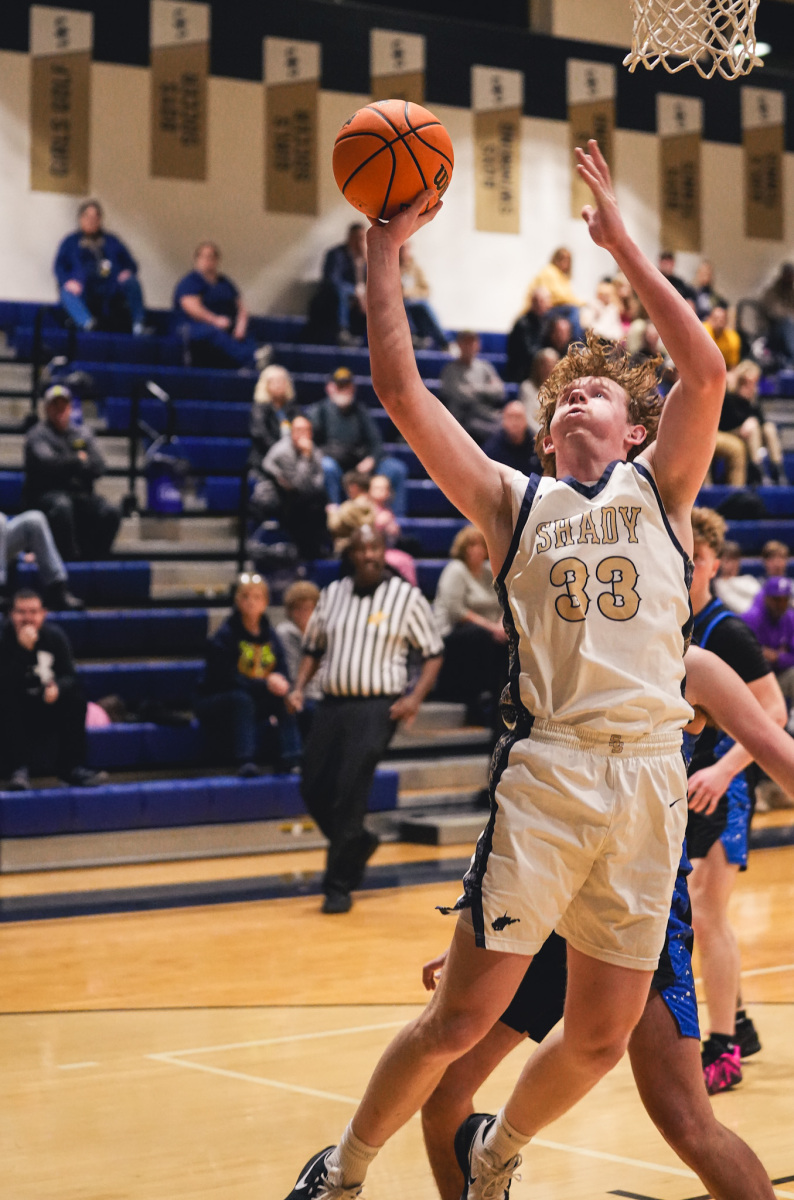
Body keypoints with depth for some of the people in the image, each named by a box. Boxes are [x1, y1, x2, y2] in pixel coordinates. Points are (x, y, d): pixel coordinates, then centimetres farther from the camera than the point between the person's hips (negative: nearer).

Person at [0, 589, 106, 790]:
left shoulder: (55, 636, -6)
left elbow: (69, 675, -6)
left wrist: (57, 687, -31)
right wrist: (24, 649, -39)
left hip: (47, 708, 3)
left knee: (75, 699, -24)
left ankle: (71, 768, -19)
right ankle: (18, 770, -33)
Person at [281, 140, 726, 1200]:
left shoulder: (658, 485, 13)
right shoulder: (512, 501, 12)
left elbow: (708, 372, -3)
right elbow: (401, 392, 3)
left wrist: (621, 244, -2)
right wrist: (385, 252, 2)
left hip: (649, 774, 2)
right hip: (545, 767, -1)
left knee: (601, 1039, 8)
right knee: (464, 1014, -5)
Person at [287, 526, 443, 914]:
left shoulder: (407, 597, -1)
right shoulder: (333, 593, 11)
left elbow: (433, 652, 3)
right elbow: (313, 646, 20)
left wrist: (415, 697, -10)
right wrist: (299, 687, 5)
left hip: (377, 707, -5)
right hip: (331, 704, 5)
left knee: (348, 793, -12)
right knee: (313, 790, 5)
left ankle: (340, 885, -2)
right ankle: (359, 844, 33)